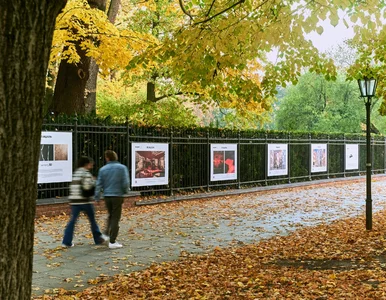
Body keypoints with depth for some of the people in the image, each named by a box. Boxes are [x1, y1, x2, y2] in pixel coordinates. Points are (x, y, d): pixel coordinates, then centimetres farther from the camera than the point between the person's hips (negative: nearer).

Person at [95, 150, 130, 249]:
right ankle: (112, 242, 2)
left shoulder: (103, 169, 2)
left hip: (107, 196, 3)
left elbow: (99, 184, 1)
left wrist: (97, 198, 7)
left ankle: (107, 234, 16)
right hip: (117, 196, -3)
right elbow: (125, 183, -10)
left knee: (111, 216, 24)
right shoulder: (122, 168, -6)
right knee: (115, 218, 2)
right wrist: (125, 191, 10)